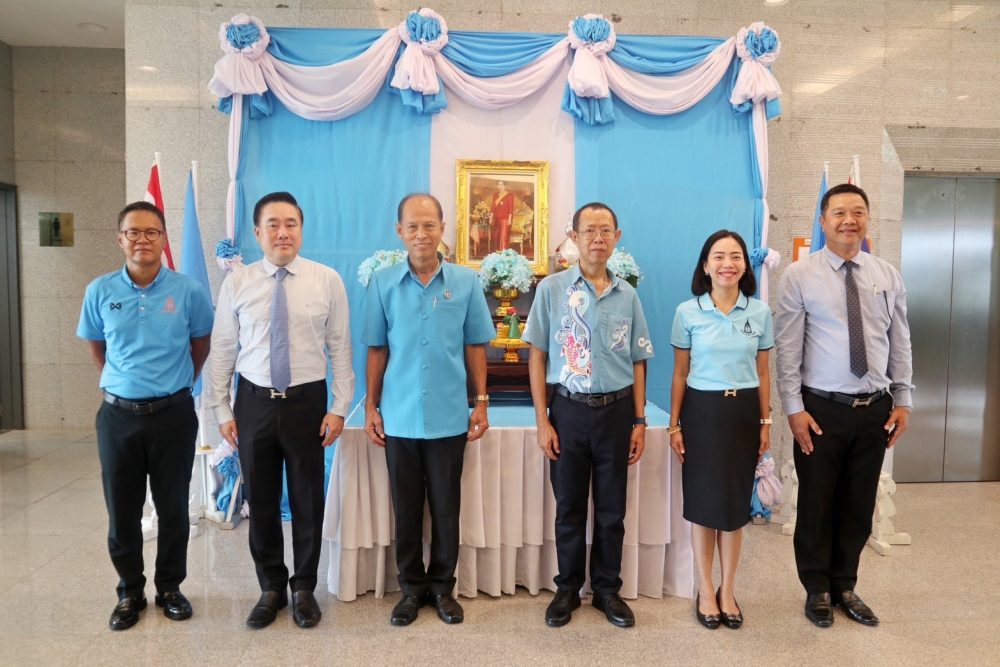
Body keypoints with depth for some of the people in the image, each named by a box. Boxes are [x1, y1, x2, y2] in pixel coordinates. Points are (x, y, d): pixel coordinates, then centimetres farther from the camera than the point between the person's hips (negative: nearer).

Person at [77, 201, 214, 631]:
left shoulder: (189, 291, -7)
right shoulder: (100, 292, -2)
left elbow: (200, 344, 9)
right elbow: (96, 347, 14)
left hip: (173, 414, -1)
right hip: (118, 414, 2)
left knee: (173, 507, 9)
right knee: (122, 510, 10)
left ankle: (170, 587, 28)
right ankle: (129, 592, 29)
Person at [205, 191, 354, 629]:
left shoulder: (328, 280, -3)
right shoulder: (237, 283, 0)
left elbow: (340, 348, -3)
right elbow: (222, 349, 3)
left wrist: (339, 407, -6)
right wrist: (221, 409, 1)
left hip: (307, 401, -1)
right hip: (254, 402, 1)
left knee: (308, 501, 10)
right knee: (260, 501, 12)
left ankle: (304, 589, 31)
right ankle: (271, 588, 33)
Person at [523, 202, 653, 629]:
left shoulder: (627, 295, 4)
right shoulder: (552, 289, -4)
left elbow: (637, 362, 8)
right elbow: (537, 356, -2)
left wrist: (639, 422, 5)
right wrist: (542, 421, -6)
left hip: (617, 410, 2)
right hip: (569, 410, -2)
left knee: (611, 509, 12)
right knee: (569, 507, 11)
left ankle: (607, 589, 30)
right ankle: (567, 588, 29)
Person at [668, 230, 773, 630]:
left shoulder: (760, 313, 2)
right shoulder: (688, 312, -4)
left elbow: (763, 373, 8)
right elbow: (680, 374, 0)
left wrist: (765, 422, 6)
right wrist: (674, 424, -2)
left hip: (744, 411, 2)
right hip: (702, 411, -2)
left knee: (736, 502, 10)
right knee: (703, 501, 6)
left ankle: (727, 591, 26)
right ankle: (705, 592, 23)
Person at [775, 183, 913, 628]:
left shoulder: (887, 276, 7)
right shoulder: (800, 275, -6)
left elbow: (900, 343, 9)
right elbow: (787, 348, -8)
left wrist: (902, 401, 5)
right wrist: (794, 409, -12)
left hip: (875, 409, 4)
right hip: (822, 409, -3)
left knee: (859, 505, 14)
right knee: (817, 504, 8)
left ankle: (845, 586, 33)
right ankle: (817, 589, 28)